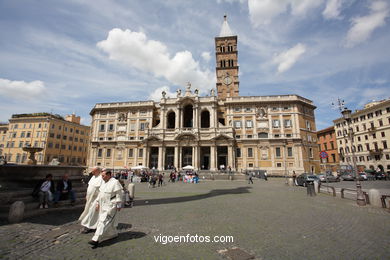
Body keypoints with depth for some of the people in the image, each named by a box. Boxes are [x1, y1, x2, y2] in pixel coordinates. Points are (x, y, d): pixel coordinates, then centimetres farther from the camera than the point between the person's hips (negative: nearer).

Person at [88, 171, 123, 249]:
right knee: (109, 222, 17)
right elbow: (100, 193, 17)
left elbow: (119, 194, -16)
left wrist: (118, 205, -14)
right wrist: (97, 203, 13)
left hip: (110, 206, -8)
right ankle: (114, 234, 34)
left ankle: (96, 240, -5)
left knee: (103, 221, -9)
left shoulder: (115, 182, -16)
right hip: (103, 205, 8)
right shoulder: (103, 182, 10)